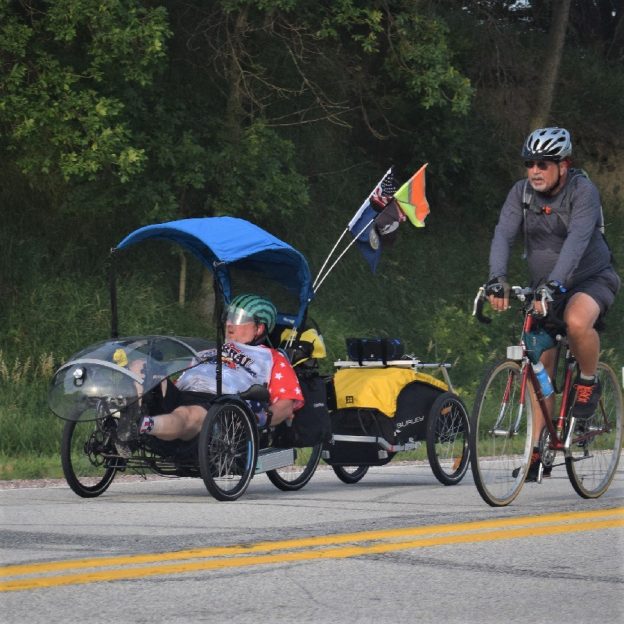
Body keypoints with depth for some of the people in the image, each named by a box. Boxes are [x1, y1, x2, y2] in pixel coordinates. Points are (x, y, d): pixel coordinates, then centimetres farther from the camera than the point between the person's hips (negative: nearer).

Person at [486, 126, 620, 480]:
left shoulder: (583, 190, -20)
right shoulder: (522, 193, -7)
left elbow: (577, 239, -34)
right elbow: (504, 235, -19)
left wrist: (554, 283, -47)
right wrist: (498, 279, -36)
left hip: (592, 278, -5)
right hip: (545, 287, 5)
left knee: (577, 320, -37)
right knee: (540, 364, -1)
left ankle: (589, 381, -8)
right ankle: (539, 449, 7)